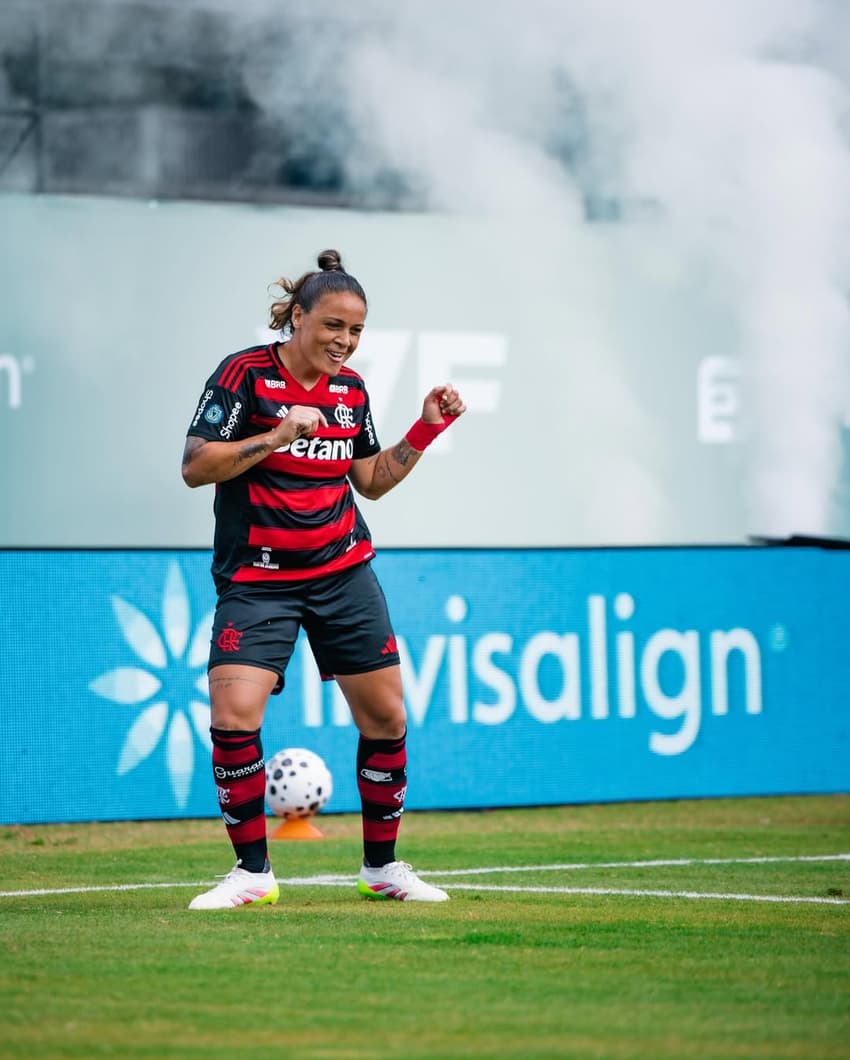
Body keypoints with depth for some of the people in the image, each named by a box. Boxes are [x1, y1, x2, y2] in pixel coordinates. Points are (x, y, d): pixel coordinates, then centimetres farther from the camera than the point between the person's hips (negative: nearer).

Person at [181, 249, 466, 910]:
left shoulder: (351, 390, 6)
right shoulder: (246, 374, -10)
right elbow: (196, 467, -15)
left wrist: (427, 429, 6)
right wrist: (278, 435, -24)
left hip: (344, 572, 5)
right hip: (257, 579, -5)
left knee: (385, 716, 4)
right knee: (233, 716, -18)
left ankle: (382, 867, 20)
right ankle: (253, 873, -3)